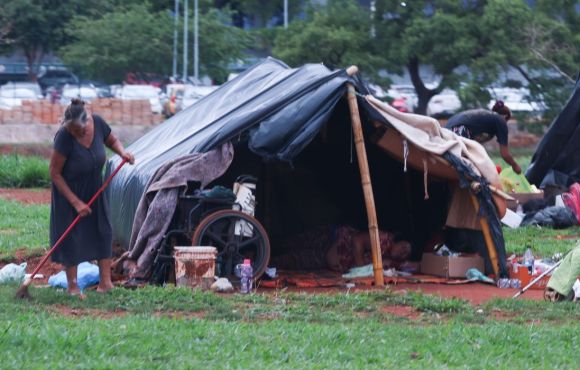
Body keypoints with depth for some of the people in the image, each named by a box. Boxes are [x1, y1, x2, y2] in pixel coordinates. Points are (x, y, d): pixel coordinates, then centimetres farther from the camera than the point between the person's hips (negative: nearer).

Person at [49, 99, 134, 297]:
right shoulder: (64, 138, -31)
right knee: (70, 235, -2)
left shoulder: (98, 124, -19)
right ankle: (72, 286, 7)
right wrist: (75, 202, -21)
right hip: (69, 190, -5)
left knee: (102, 230, 2)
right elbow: (55, 174, -23)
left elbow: (112, 140, 6)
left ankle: (105, 281, 6)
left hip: (94, 189, 5)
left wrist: (122, 152, -17)